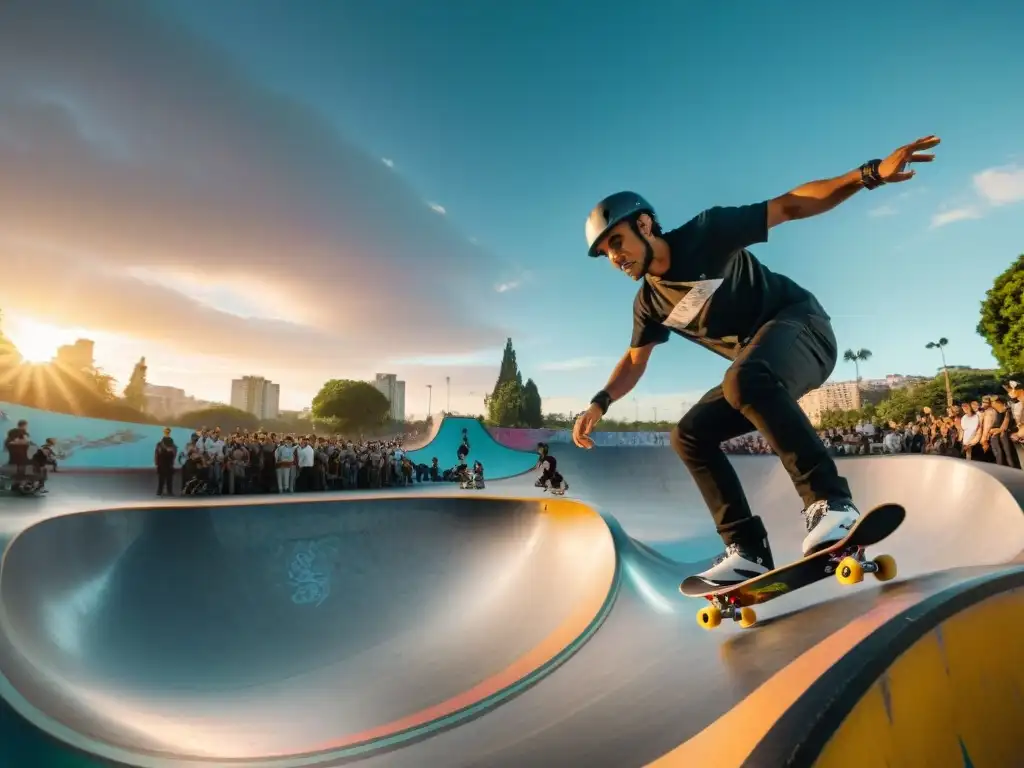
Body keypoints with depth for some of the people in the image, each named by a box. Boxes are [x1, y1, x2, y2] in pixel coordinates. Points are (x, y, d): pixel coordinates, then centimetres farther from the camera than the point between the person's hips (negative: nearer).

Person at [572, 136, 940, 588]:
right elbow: (635, 361, 13)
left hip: (800, 323, -7)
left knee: (744, 381, -39)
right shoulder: (649, 302, 5)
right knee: (688, 436, -3)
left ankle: (831, 503, -31)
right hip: (756, 368, 7)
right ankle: (748, 552, -5)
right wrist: (600, 403, -2)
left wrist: (870, 174, -22)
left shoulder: (706, 233, -13)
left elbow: (789, 207, -12)